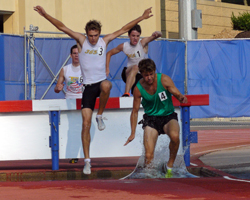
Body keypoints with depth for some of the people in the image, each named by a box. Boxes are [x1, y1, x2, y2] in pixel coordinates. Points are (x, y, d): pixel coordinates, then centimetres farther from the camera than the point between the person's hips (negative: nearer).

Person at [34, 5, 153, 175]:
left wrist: (142, 18, 5)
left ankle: (100, 116, -12)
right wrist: (45, 15, -14)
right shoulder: (81, 41, 0)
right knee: (86, 124, -7)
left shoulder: (105, 41, 3)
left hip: (101, 81, 1)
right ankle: (87, 160, -1)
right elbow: (62, 27, -6)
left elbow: (124, 29, 7)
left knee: (106, 85, -39)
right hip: (88, 86, -1)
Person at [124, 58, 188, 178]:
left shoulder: (164, 80, -12)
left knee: (174, 136, -35)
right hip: (151, 119, 1)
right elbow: (135, 111, 4)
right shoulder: (138, 88, -7)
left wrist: (181, 98, -36)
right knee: (148, 155, -15)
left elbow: (177, 94, -10)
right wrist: (133, 133, 3)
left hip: (168, 116, -1)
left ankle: (170, 166, -12)